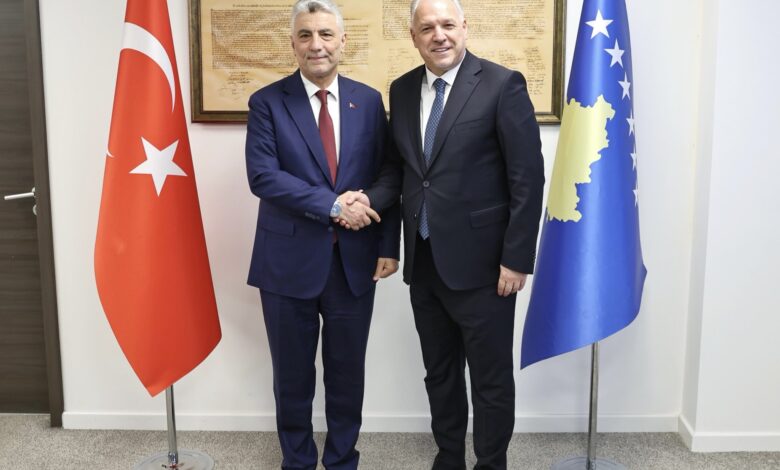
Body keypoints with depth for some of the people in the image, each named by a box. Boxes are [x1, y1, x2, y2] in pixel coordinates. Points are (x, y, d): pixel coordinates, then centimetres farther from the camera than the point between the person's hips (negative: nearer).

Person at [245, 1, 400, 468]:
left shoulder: (369, 100, 5)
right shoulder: (267, 102, -3)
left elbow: (386, 178, 5)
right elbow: (263, 175, -14)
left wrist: (389, 245, -2)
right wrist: (332, 205, -20)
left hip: (355, 261, 2)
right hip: (290, 261, -1)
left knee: (347, 371, 14)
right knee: (293, 375, 13)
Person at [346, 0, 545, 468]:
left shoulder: (503, 85, -9)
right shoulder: (402, 90, 8)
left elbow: (528, 178, -12)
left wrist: (517, 259, -14)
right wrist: (371, 197, -6)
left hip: (480, 262, -5)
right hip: (424, 262, 6)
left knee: (491, 377, 8)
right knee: (439, 372, 18)